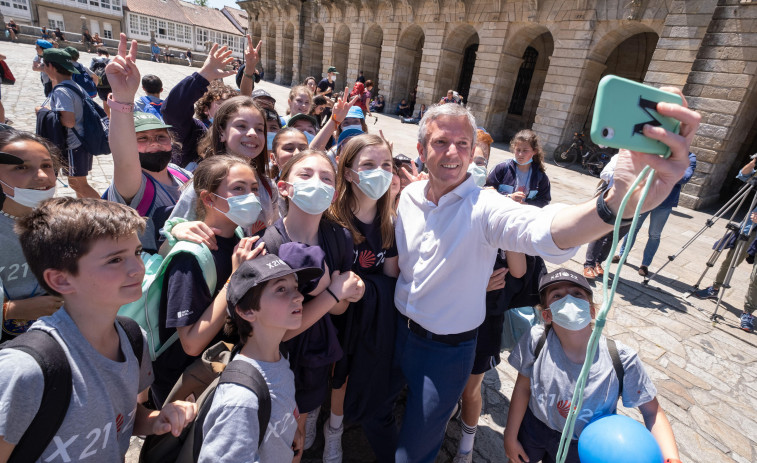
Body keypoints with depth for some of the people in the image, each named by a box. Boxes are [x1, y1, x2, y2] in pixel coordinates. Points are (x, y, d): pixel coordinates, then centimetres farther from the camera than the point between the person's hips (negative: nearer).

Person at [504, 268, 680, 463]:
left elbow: (652, 412, -14)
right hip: (533, 427, 0)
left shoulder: (622, 359, -27)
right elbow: (522, 388, -13)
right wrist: (511, 436, -4)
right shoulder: (536, 340, -27)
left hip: (580, 446, 0)